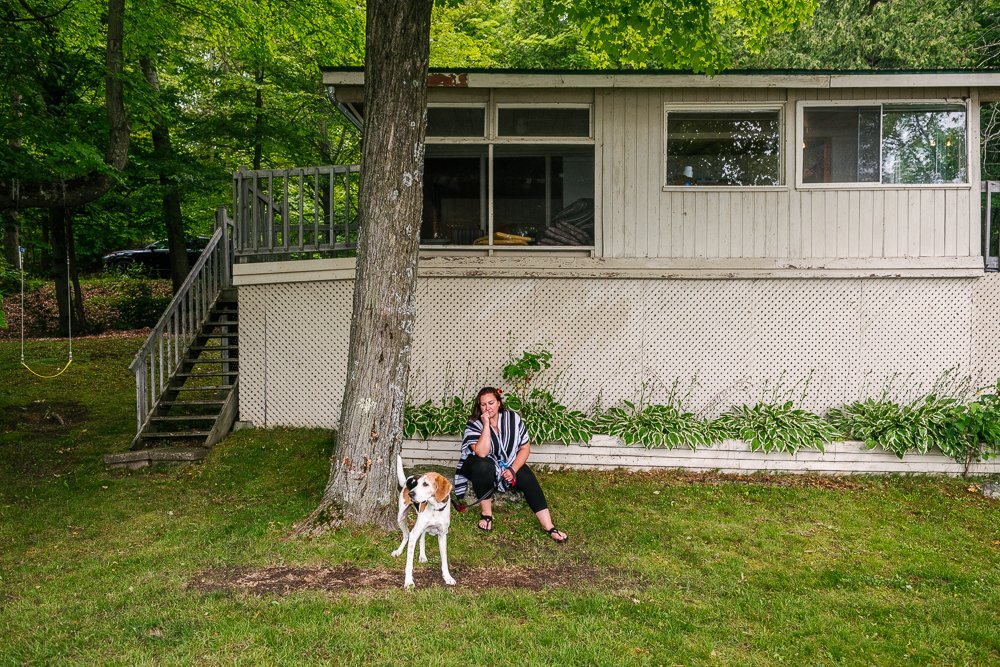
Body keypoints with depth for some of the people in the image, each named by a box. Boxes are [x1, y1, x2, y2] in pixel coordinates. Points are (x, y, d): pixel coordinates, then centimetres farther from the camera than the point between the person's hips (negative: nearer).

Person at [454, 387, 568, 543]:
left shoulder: (513, 418, -11)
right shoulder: (474, 424, -19)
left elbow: (525, 448, -7)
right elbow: (482, 453, -32)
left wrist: (513, 469, -20)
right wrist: (486, 424, -34)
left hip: (508, 464, 3)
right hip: (481, 467, -3)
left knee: (528, 479, -23)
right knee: (483, 466, -37)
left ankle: (548, 527, -26)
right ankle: (486, 513, -22)